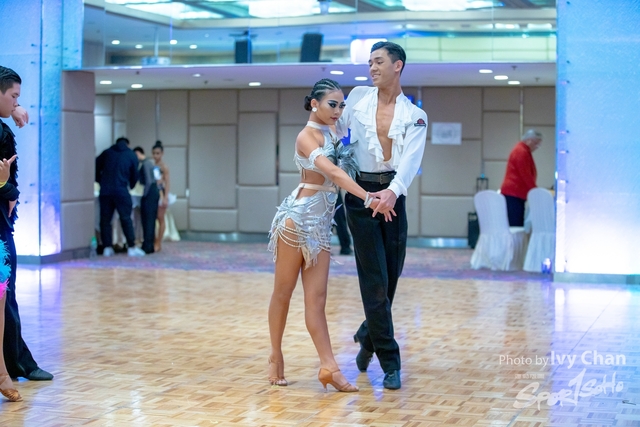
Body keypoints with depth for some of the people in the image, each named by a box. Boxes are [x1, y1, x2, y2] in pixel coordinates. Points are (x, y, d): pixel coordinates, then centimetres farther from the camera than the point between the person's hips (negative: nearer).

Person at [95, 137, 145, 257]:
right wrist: (131, 185, 31)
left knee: (105, 219, 6)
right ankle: (132, 247, -1)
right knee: (126, 219, 1)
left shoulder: (107, 153, 15)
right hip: (121, 191, -2)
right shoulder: (131, 155, 9)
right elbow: (135, 175, 12)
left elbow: (96, 169, 13)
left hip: (105, 191, 3)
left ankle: (107, 247, 4)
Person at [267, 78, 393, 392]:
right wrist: (368, 198, -32)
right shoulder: (307, 136, -11)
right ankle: (276, 357, 16)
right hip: (299, 216, -7)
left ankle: (328, 366, -7)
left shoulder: (329, 135, 15)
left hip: (321, 222, 7)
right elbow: (333, 172, -25)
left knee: (316, 298, 0)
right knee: (283, 291, 5)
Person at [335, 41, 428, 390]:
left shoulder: (415, 116, 2)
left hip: (393, 196, 1)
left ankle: (367, 337, 34)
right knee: (375, 280, -6)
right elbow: (336, 130, 18)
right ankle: (390, 363, 0)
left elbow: (410, 160, -13)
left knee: (391, 277, 7)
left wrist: (393, 192, -31)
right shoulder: (359, 97, 6)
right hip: (361, 193, -1)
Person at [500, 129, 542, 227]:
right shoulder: (521, 152, -12)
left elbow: (526, 174, 24)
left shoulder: (522, 151, 20)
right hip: (513, 194, -10)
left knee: (519, 224, 5)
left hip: (515, 194, 10)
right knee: (515, 225, -14)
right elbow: (526, 176, -16)